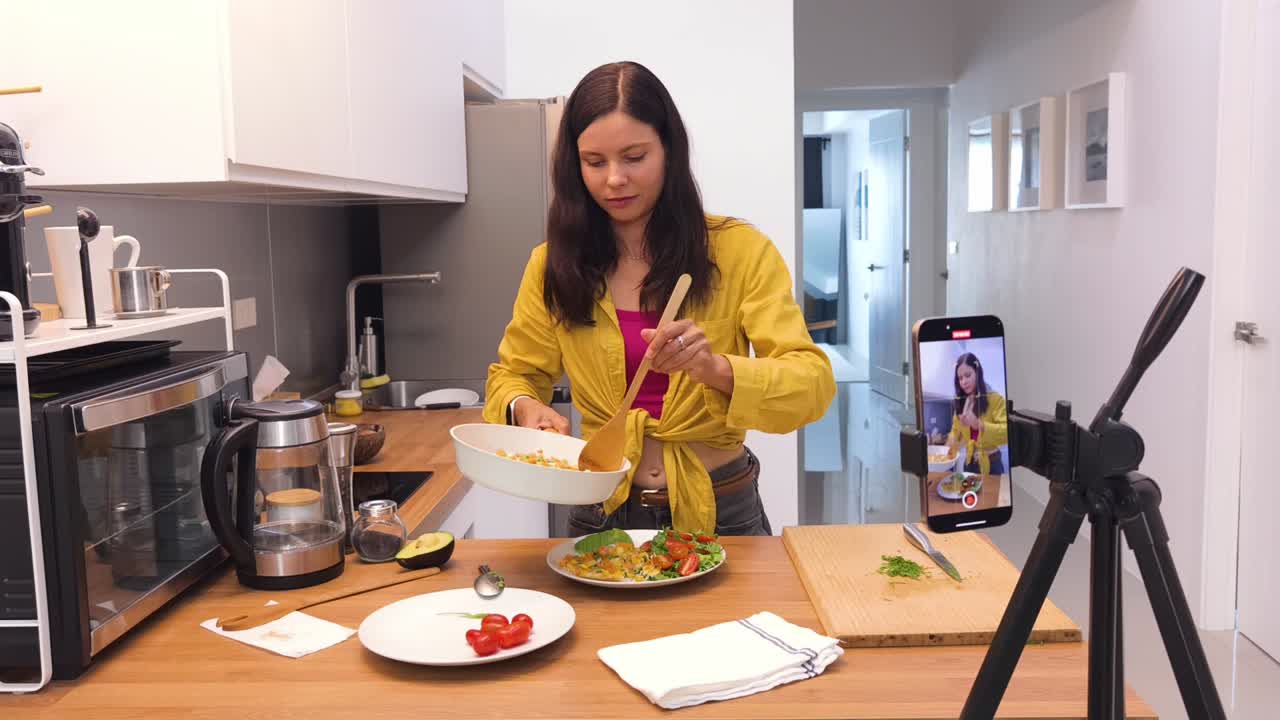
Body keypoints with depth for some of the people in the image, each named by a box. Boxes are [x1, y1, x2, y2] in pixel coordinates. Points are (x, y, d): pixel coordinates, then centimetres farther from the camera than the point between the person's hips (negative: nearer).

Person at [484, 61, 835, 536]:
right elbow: (513, 375, 7)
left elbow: (813, 382, -17)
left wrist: (718, 368, -35)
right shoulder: (555, 263, -4)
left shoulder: (739, 250, -10)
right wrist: (525, 407, -16)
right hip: (603, 514, 2)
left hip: (719, 512, -1)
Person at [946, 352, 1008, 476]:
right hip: (969, 463, 5)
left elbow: (1006, 432, -22)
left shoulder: (995, 399, -11)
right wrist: (951, 442, -13)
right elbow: (956, 431, 8)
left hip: (990, 463, -4)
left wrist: (979, 425, -34)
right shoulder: (960, 401, 5)